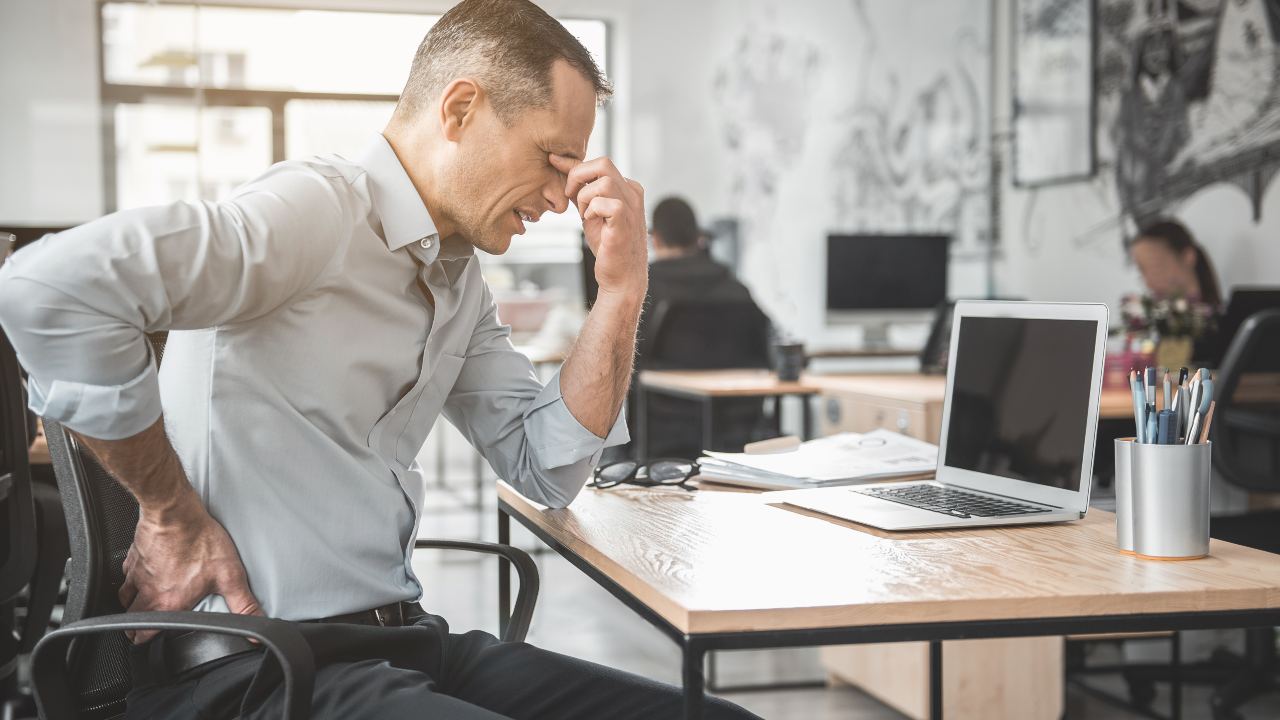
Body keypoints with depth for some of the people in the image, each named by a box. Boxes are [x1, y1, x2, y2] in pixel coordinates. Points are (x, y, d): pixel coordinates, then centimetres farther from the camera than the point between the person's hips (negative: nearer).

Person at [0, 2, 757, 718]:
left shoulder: (459, 279, 15)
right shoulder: (318, 209, -14)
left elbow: (547, 471, 14)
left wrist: (622, 291, 3)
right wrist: (171, 512, -17)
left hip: (404, 640, 9)